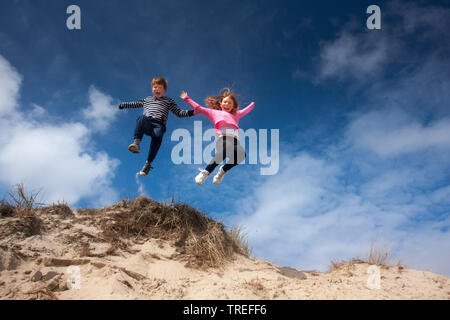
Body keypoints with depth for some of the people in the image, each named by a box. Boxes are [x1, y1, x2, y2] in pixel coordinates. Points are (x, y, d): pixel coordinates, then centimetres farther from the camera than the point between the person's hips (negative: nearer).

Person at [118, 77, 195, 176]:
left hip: (158, 125, -2)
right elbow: (135, 104, 48)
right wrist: (123, 105, 47)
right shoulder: (147, 100, 33)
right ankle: (136, 143, -52)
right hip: (146, 124, 2)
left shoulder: (168, 101, 26)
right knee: (142, 117, -37)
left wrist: (190, 112, 6)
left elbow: (179, 113, 21)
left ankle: (148, 163, -31)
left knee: (158, 136, -38)